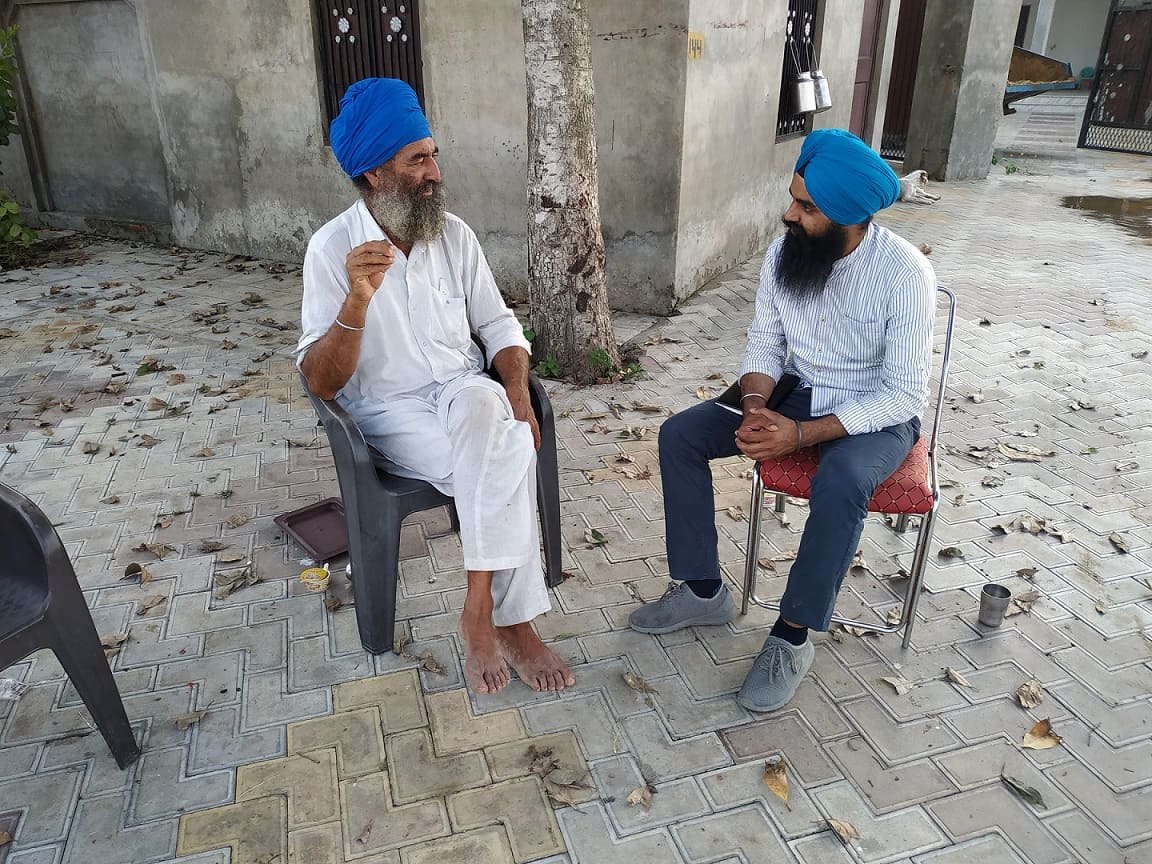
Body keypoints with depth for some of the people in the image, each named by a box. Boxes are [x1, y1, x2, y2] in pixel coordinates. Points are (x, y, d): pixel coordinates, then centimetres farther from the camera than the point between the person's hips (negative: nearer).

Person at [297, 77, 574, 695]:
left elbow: (498, 325, 8)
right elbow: (321, 384, -15)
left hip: (464, 393, 4)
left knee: (483, 405, -33)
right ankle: (512, 621, -16)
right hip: (390, 413, -3)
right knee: (505, 457, -29)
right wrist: (357, 302, -33)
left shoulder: (453, 233, 3)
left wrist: (518, 400, -12)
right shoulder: (333, 248, -10)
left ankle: (481, 610, -24)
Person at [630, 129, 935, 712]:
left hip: (877, 416, -5)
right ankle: (703, 591, 0)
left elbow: (902, 394, -22)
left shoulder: (904, 274, -23)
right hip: (797, 395, 6)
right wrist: (755, 409, -19)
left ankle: (792, 637, -17)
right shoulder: (782, 253, -8)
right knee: (679, 434, -11)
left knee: (839, 483, -38)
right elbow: (764, 345, 2)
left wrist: (802, 435, -30)